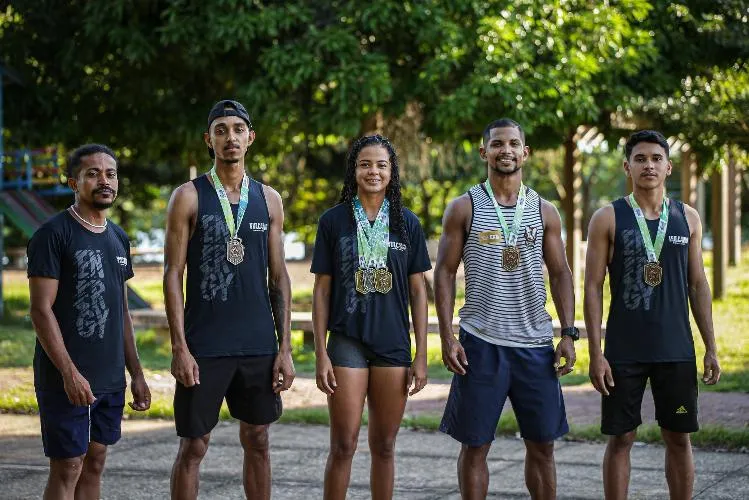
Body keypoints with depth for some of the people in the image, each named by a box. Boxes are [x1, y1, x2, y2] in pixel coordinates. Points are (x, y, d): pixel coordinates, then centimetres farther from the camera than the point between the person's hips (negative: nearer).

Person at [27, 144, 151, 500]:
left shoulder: (118, 238, 13)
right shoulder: (53, 234, -9)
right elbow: (41, 311, -14)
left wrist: (136, 374, 15)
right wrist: (69, 373, -20)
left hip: (111, 378, 7)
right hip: (66, 379, -7)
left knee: (94, 464, 11)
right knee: (66, 469, -4)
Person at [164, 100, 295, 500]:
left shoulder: (268, 199, 8)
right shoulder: (188, 197, -2)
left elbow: (278, 277, 10)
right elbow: (173, 275, -4)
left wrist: (285, 347, 4)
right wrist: (179, 347, -12)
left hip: (258, 345, 4)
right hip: (204, 347, -3)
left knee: (257, 441, 11)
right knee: (193, 446, 0)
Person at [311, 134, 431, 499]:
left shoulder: (407, 223, 5)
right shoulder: (333, 221, 1)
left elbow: (418, 291, 6)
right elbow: (321, 290, 2)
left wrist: (421, 356, 2)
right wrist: (320, 354, -4)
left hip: (394, 345, 2)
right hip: (347, 342, -2)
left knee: (384, 446, 8)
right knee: (343, 445, -5)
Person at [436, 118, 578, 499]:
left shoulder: (544, 211, 9)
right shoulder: (465, 208, 1)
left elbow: (560, 274, 10)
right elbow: (445, 273, 0)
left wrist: (569, 333, 0)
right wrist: (447, 337, -8)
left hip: (535, 343, 2)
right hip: (481, 343, -2)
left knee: (542, 444, 6)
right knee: (475, 444, 3)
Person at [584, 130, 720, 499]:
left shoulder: (688, 218, 7)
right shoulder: (608, 219, -2)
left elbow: (698, 285, 10)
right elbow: (593, 288, -3)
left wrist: (710, 347, 5)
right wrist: (595, 353, -9)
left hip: (676, 350, 2)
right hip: (624, 351, -2)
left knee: (678, 438, 8)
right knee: (620, 438, 3)